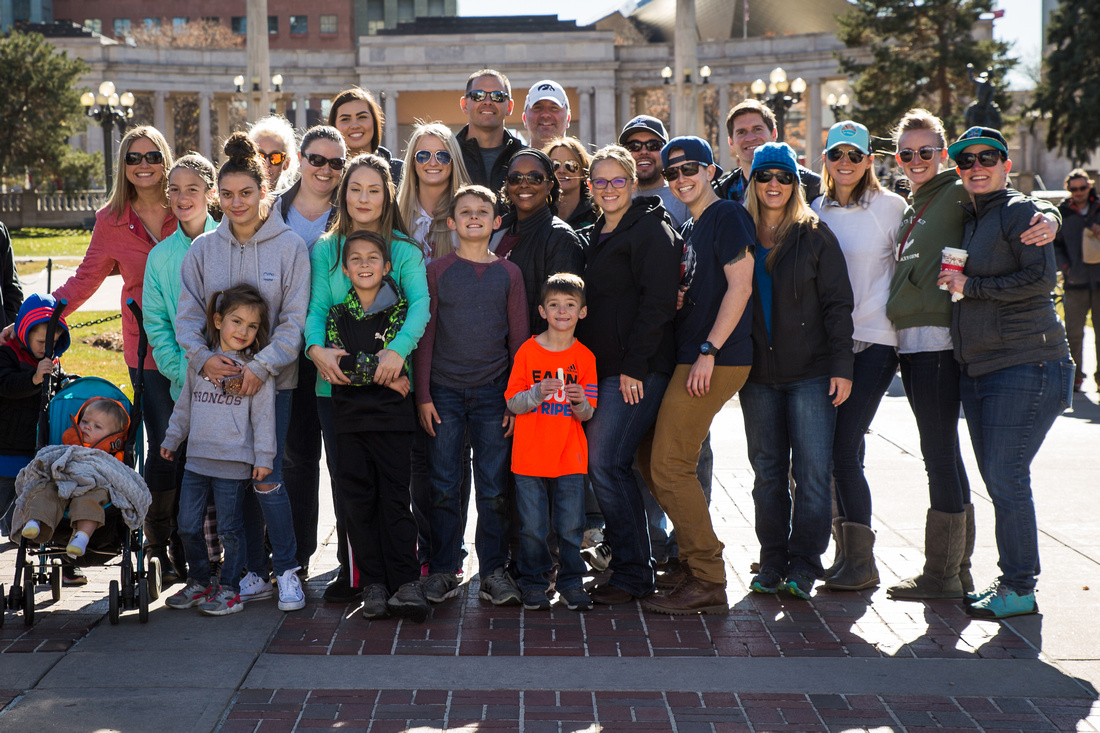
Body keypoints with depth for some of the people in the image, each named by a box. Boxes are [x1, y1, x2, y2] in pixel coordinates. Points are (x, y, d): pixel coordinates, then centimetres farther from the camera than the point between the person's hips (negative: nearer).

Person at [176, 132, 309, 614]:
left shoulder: (289, 245, -3)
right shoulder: (203, 249, 6)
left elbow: (295, 320, -6)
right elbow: (188, 314, 5)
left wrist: (262, 365, -18)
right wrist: (202, 356, -14)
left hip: (272, 380, -3)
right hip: (218, 380, 3)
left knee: (266, 478, -9)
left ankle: (287, 569, 8)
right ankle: (254, 572, 19)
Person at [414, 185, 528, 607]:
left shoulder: (509, 274, 8)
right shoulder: (437, 271, 5)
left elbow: (519, 340, 8)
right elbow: (425, 335, 4)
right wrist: (423, 395, -3)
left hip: (493, 393, 1)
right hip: (445, 393, 0)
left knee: (494, 488, 2)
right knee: (443, 486, 1)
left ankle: (493, 571, 10)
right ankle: (443, 570, 10)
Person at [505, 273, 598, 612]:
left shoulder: (585, 357, 4)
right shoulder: (528, 351, 0)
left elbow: (587, 414, 4)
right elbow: (512, 403, -1)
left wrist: (580, 402, -19)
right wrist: (538, 393, -19)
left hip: (570, 457, 1)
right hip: (530, 457, -1)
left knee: (571, 526, 1)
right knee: (532, 527, 2)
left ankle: (570, 583, 15)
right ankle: (534, 584, 16)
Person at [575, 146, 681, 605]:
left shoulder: (652, 230, -6)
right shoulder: (596, 234, 20)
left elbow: (657, 304, -14)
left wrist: (634, 365, -18)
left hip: (637, 369, -8)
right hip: (600, 368, 9)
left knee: (605, 463, -14)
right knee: (602, 463, 5)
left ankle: (632, 574, -4)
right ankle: (630, 564, 15)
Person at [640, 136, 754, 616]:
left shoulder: (727, 216, -7)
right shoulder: (691, 228, 21)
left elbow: (740, 286, -16)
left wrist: (708, 351, -19)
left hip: (715, 360, -10)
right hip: (688, 359, 10)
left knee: (669, 466, -11)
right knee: (651, 461, 11)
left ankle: (708, 584, -6)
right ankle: (693, 560, 19)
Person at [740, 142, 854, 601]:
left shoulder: (815, 235, 2)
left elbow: (837, 303, -1)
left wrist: (842, 366, -8)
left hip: (812, 371, -3)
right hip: (758, 374, 3)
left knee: (812, 471, -6)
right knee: (768, 472, 7)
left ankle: (803, 566, 2)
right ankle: (773, 564, 15)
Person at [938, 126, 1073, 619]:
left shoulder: (1019, 212, -6)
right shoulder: (971, 220, 19)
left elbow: (1040, 279, -17)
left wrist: (969, 286, -12)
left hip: (1025, 364, -9)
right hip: (978, 368, 9)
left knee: (1006, 477, -10)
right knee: (996, 480, 10)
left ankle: (1020, 589, -2)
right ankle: (1011, 580, 18)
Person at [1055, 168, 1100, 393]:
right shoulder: (1062, 213, 6)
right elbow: (1054, 244, 11)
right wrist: (1064, 266, -2)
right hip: (1075, 283, 0)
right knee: (1073, 333, -1)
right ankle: (1075, 376, 12)